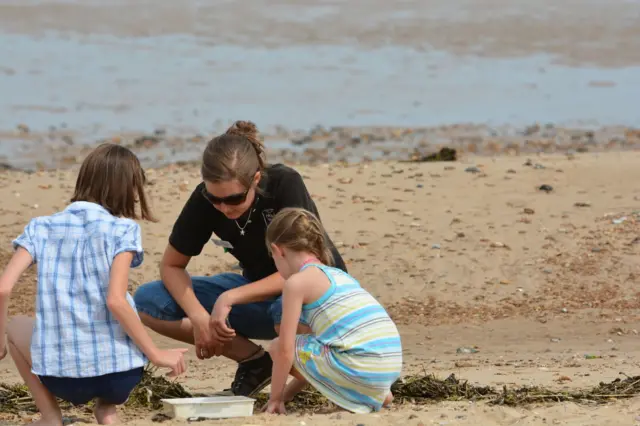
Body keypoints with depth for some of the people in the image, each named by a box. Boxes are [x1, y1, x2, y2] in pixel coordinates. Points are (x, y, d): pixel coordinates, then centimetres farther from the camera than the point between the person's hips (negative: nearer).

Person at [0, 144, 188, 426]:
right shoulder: (123, 230, -3)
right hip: (119, 374, -1)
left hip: (62, 378, 1)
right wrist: (157, 356, -8)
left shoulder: (42, 228, 6)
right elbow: (115, 300, -15)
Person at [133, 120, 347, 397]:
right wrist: (198, 316, -24)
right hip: (257, 290, 5)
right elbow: (171, 265, -5)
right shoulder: (205, 199, -15)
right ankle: (254, 361, -4)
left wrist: (229, 299, -33)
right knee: (147, 303, -12)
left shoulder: (286, 185, -27)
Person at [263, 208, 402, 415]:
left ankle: (357, 396, 1)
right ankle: (376, 393, 15)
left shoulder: (297, 282, -1)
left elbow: (285, 350, -3)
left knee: (277, 347, 9)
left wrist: (276, 398, 9)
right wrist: (287, 393, 35)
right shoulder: (338, 275, 25)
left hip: (359, 367, -9)